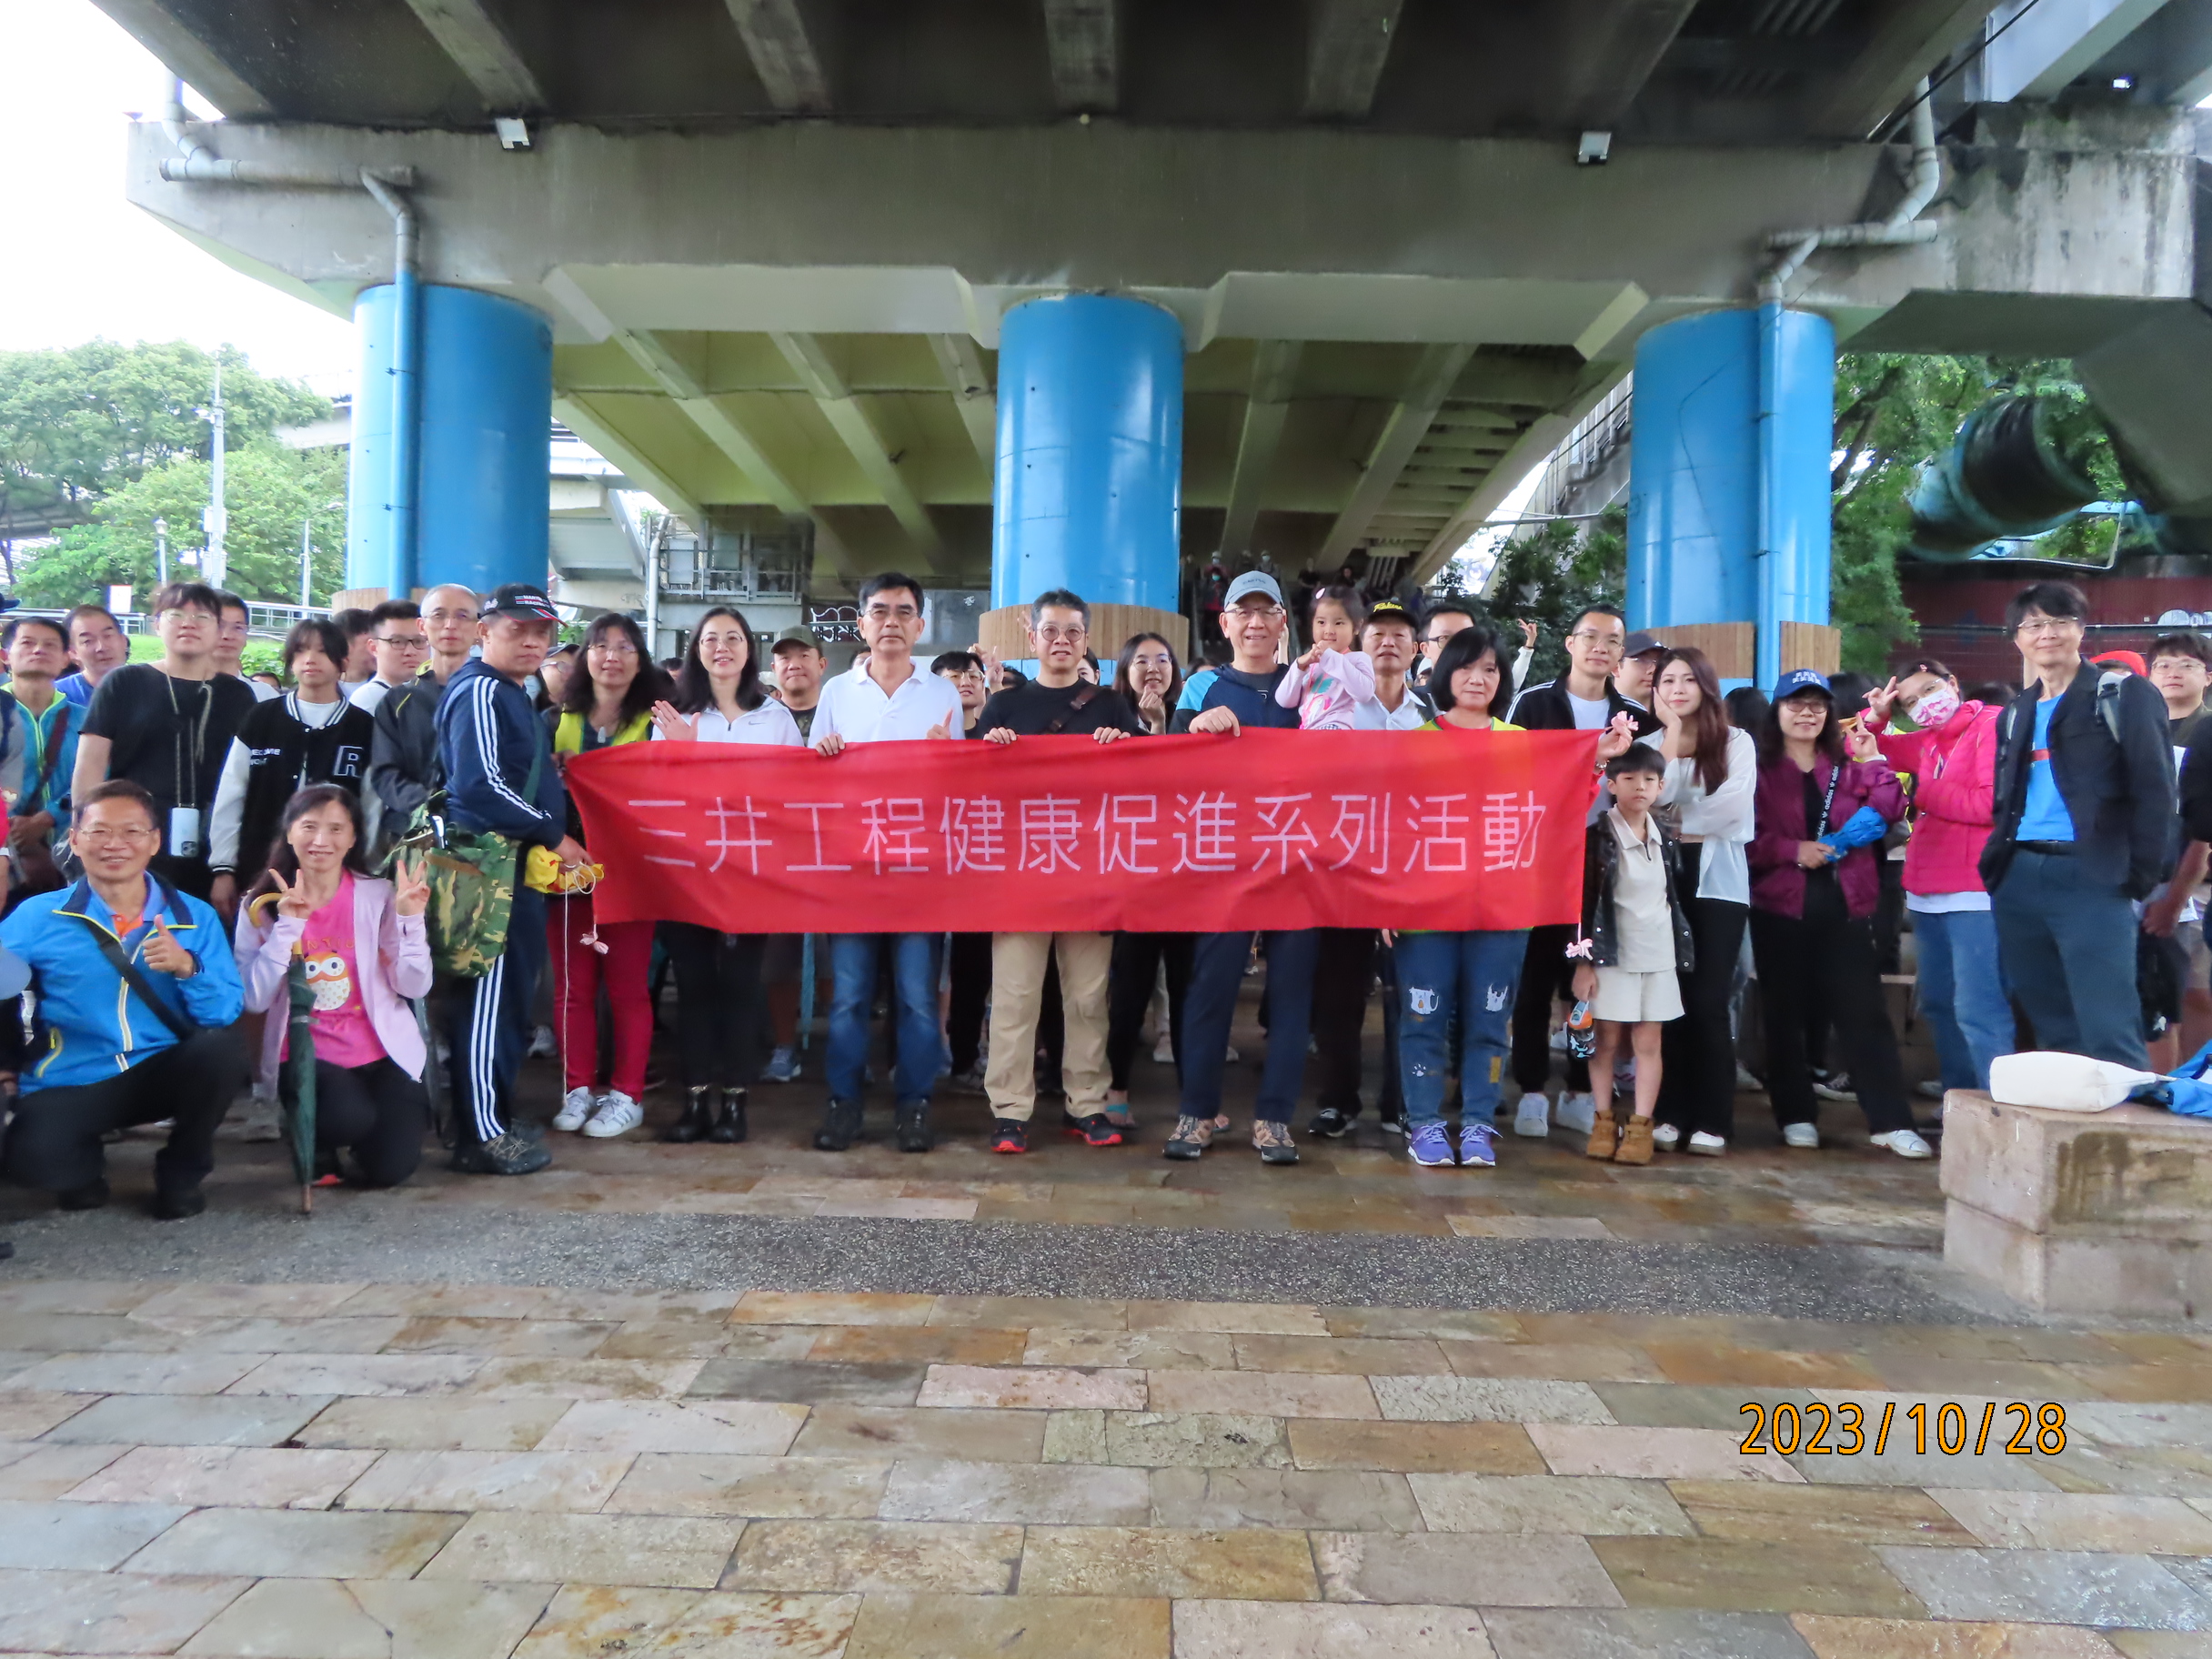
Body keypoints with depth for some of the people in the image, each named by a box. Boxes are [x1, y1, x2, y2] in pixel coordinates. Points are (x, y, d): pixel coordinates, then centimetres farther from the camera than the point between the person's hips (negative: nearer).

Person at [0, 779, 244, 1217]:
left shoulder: (195, 917, 2)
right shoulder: (37, 916, 2)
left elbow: (226, 1015, -6)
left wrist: (188, 968, -23)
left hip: (163, 1074, 1)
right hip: (70, 1083, -1)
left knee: (221, 1047, -31)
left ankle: (181, 1171, -2)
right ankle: (85, 1167, 9)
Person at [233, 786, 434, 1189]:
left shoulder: (378, 896, -2)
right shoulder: (261, 905, -1)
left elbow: (415, 987, -7)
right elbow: (255, 1000, -11)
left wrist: (410, 919, -19)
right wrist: (288, 925, -18)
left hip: (381, 1052, 1)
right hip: (307, 1053, 0)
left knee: (389, 1167, -15)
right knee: (351, 1119, -31)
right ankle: (315, 1140, 5)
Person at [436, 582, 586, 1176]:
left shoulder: (513, 697, 21)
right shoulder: (479, 692, -11)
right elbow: (480, 785, -21)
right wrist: (552, 835, -15)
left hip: (518, 864, 10)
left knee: (507, 993, 13)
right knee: (490, 994, -6)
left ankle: (491, 1120, 22)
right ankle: (483, 1136, 0)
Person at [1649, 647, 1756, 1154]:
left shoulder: (1737, 742, 5)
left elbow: (1733, 806, -10)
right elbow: (1655, 800, -9)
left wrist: (1677, 823, -4)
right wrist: (1672, 732, -7)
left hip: (1718, 882, -1)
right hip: (1661, 879, 2)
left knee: (1709, 1002, -4)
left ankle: (1712, 1121, 2)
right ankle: (1668, 1113, 8)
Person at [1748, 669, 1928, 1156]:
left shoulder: (1846, 764, 12)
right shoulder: (1760, 768, 2)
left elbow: (1888, 812, 0)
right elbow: (1746, 837, -5)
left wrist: (1874, 761, -8)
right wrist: (1793, 850, -17)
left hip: (1845, 903, 2)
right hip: (1780, 903, -2)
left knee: (1864, 1010, 0)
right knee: (1785, 1013, 6)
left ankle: (1891, 1121, 4)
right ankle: (1796, 1116, 17)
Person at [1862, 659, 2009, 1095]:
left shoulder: (1993, 724, -8)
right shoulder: (1927, 741, 15)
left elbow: (1991, 803, -20)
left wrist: (1924, 792, -6)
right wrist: (1875, 718, 5)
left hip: (1974, 893, -9)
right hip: (1929, 893, 9)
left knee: (1977, 1009, -13)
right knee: (1938, 1003, 17)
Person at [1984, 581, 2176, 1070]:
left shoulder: (2124, 694, 2)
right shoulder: (2015, 713, 20)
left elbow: (2154, 791, -5)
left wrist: (2140, 876, -11)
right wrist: (1995, 860, 7)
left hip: (2091, 878, -6)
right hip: (2017, 879, 6)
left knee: (2108, 1033, -10)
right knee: (2049, 1026, 11)